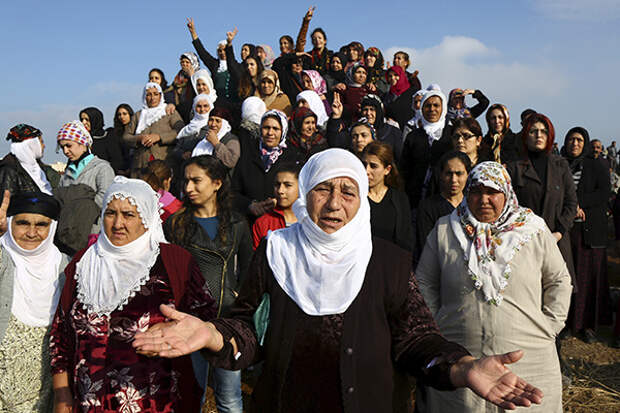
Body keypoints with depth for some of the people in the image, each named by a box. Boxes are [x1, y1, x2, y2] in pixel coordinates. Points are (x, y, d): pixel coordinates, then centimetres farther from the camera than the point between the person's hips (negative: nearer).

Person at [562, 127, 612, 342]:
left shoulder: (596, 167, 7)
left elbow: (604, 194, -4)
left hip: (589, 231, 0)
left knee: (588, 275, 1)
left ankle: (587, 324, 10)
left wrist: (576, 201, -13)